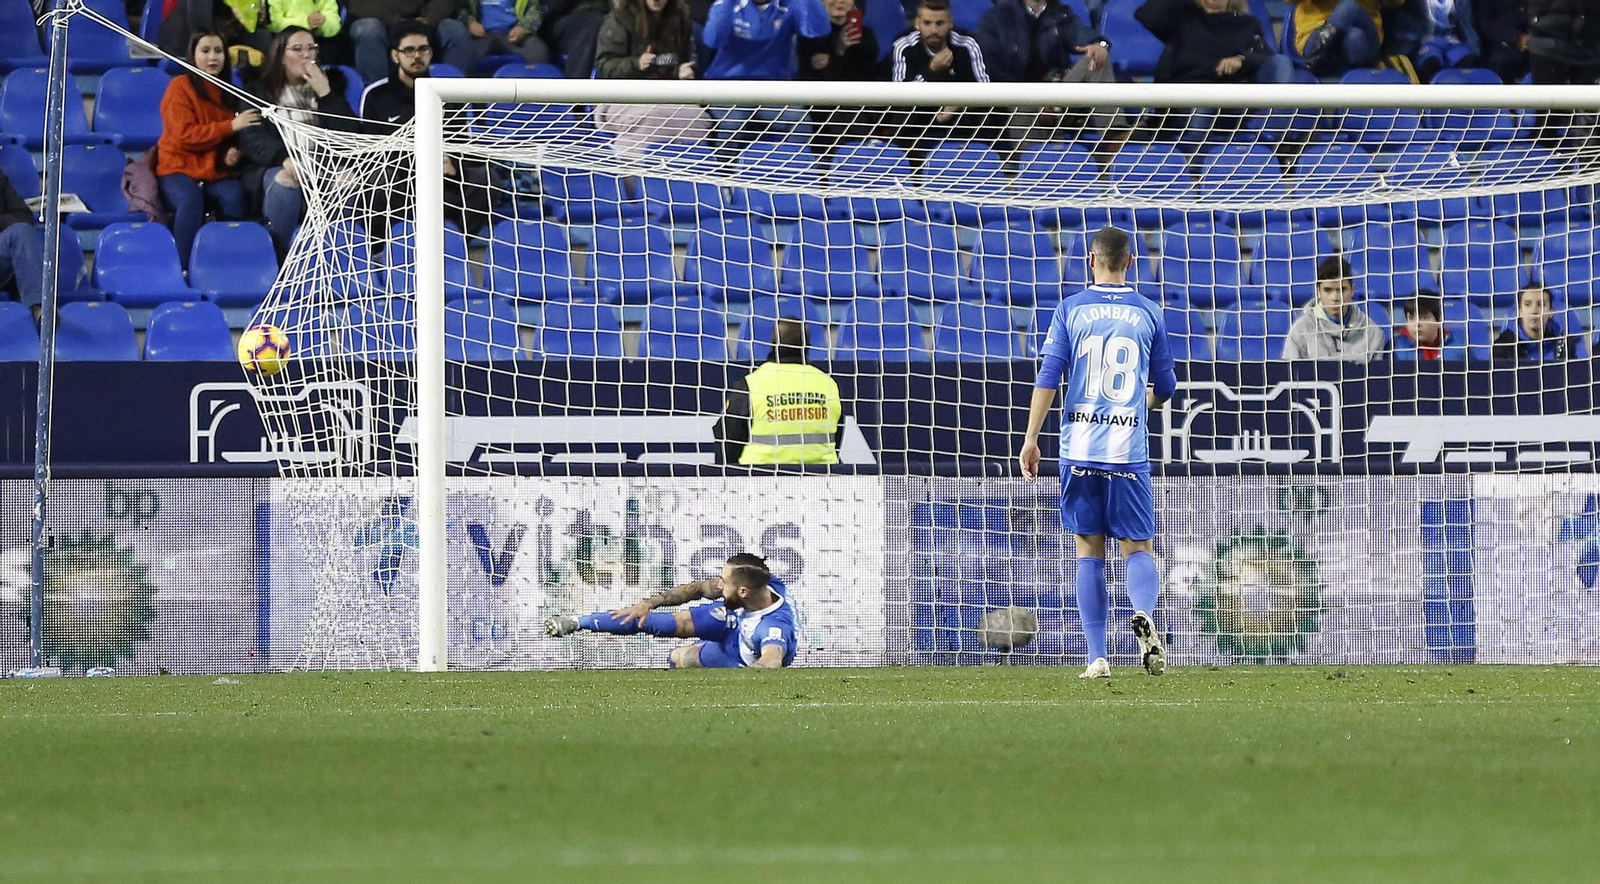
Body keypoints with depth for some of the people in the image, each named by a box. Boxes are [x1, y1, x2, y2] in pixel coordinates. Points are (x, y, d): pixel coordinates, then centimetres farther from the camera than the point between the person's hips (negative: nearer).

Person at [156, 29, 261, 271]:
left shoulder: (226, 92, 16)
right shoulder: (181, 86, -2)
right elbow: (185, 136, -12)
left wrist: (234, 153, 3)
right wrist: (230, 126, -17)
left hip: (217, 173, 4)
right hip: (179, 168, -4)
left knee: (235, 198, -30)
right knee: (189, 199, -37)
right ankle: (182, 269, -33)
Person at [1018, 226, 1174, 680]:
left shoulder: (1071, 309, 3)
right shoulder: (1148, 313, 6)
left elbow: (1048, 377, -3)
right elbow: (1165, 386, 14)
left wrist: (1030, 439, 1)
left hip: (1080, 448, 0)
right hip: (1129, 449, 0)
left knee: (1089, 552, 6)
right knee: (1138, 548, 5)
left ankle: (1097, 658, 3)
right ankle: (1143, 614, -27)